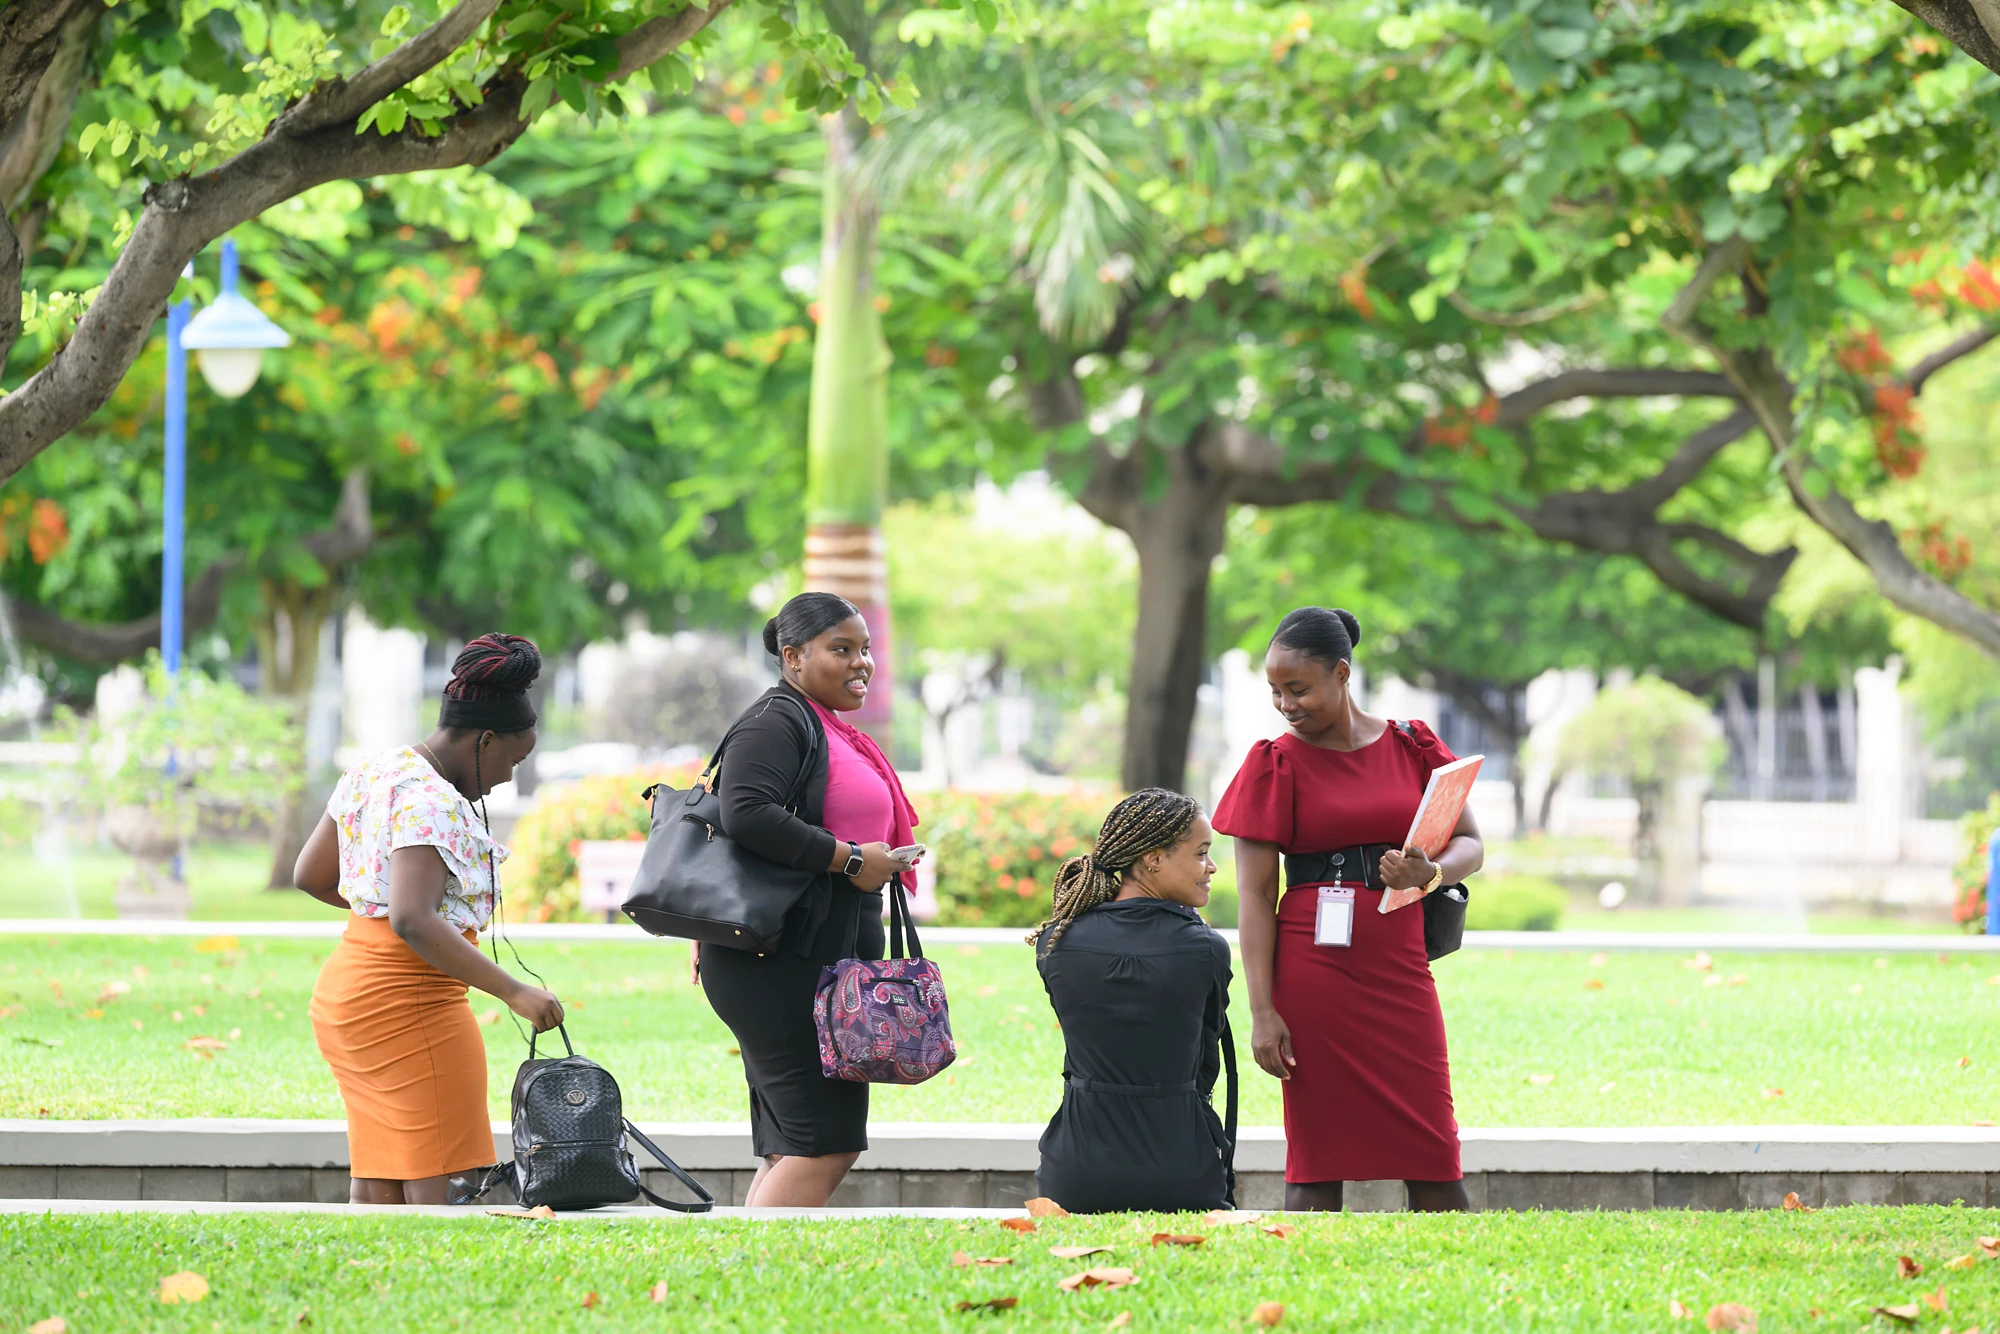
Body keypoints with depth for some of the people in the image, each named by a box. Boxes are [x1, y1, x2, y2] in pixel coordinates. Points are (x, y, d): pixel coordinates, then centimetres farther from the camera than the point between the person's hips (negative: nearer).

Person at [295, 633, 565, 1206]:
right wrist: (513, 991, -30)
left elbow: (310, 875, 19)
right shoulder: (433, 803, -18)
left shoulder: (371, 772, 11)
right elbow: (413, 922, -30)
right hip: (408, 997, -10)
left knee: (377, 1185, 11)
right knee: (437, 1188, -8)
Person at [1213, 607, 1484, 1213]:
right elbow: (1255, 896, -2)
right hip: (1313, 974, -2)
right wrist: (1262, 1011, -9)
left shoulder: (1411, 746, 8)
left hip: (1402, 973, 2)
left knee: (1434, 1159, 1)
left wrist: (1430, 873, -14)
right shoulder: (1274, 763, 1)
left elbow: (1470, 843, 11)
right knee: (1316, 1157, -3)